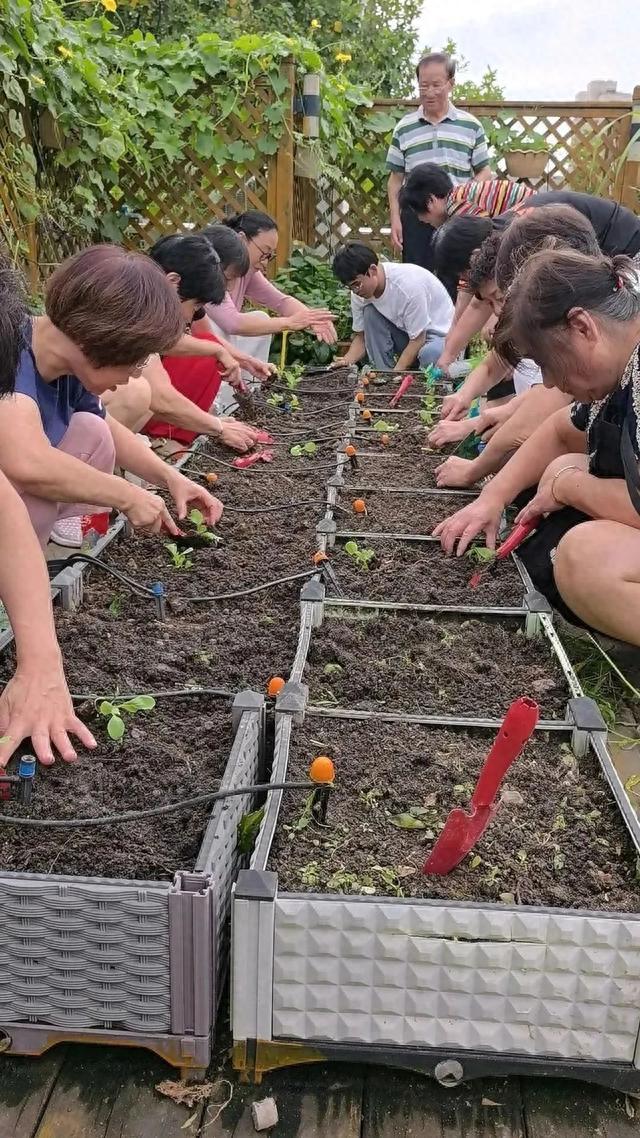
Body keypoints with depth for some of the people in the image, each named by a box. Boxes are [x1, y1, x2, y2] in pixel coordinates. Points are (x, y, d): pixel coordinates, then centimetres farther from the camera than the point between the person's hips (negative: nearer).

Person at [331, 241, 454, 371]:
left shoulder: (408, 285, -31)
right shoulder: (359, 292, -11)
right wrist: (347, 360, -21)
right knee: (369, 313, -19)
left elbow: (418, 340, -25)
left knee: (429, 354, -40)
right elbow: (361, 336, 0)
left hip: (440, 334, -6)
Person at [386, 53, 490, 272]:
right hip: (415, 217, 1)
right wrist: (395, 218, 2)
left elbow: (484, 172, 8)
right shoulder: (404, 128, 8)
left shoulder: (471, 126, 5)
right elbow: (396, 178, 10)